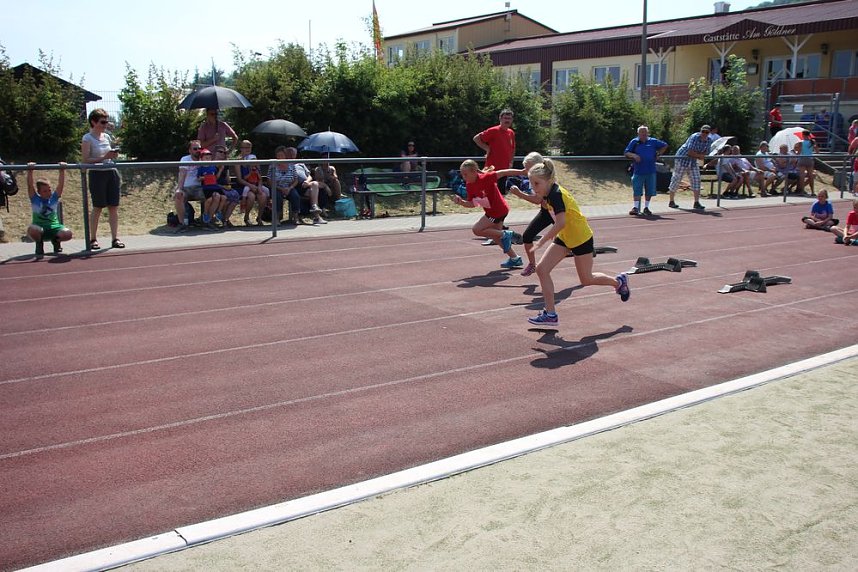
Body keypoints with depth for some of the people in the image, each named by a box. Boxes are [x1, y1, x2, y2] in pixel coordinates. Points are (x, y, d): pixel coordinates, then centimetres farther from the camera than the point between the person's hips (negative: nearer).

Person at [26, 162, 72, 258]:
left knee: (67, 234, -30)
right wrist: (30, 171, -22)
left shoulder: (54, 197, 5)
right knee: (32, 230, -39)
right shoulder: (35, 199, 0)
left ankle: (56, 241, 9)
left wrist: (62, 171, -14)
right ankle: (39, 245, -2)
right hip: (39, 228, -2)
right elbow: (30, 185, -12)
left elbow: (61, 184, -4)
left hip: (54, 227, 2)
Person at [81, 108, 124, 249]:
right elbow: (84, 160, -12)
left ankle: (115, 238, 3)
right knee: (98, 207, -1)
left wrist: (113, 155, 1)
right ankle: (93, 239, 7)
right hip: (97, 174, -6)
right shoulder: (88, 139, -6)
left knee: (114, 206, 1)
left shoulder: (107, 137, 12)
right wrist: (103, 158, -20)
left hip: (111, 172, 6)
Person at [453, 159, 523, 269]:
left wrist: (522, 171, -24)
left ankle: (505, 234, 0)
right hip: (492, 211, 9)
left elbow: (503, 172, -24)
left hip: (498, 211, -9)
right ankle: (515, 259, 33)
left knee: (476, 229, -11)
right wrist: (461, 202, -16)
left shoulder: (485, 177, -26)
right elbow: (472, 204, 3)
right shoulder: (469, 185, -3)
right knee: (495, 235, 21)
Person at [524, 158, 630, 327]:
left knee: (586, 279, 8)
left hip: (581, 237, -9)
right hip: (564, 237, 9)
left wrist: (541, 241, -34)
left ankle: (619, 282, 37)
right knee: (542, 269, -5)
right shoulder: (548, 194, 0)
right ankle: (550, 315, 0)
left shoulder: (556, 194, -27)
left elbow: (560, 223, -35)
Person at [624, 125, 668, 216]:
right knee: (637, 189, -4)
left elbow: (665, 146, 19)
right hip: (638, 171, -2)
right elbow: (626, 153, 1)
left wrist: (658, 155, 8)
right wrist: (633, 155, -17)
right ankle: (636, 207, 2)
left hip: (650, 171, 2)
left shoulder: (653, 141, 8)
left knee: (650, 190, 5)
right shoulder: (634, 142, 3)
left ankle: (646, 208, 15)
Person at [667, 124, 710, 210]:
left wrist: (695, 154, -15)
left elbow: (705, 153, 3)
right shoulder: (694, 137, -21)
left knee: (696, 180, -2)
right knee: (676, 179, 1)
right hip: (682, 159, -7)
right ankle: (671, 202, 11)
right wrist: (700, 155, -16)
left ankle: (696, 203, 0)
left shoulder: (708, 140, 2)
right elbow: (690, 152, -27)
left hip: (693, 161, 7)